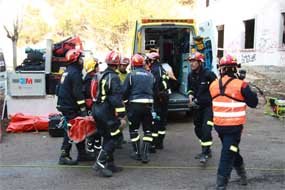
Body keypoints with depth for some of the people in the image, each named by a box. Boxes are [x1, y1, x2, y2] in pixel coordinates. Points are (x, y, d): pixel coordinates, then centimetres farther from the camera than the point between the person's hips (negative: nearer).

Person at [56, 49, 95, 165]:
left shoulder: (67, 72, 16)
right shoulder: (75, 73, -15)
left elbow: (60, 90, 22)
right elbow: (78, 93, -21)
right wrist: (83, 109, -19)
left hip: (64, 104, 10)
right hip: (70, 107, -10)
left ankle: (82, 154, 20)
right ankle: (64, 156, 0)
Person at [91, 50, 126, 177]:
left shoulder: (100, 75, 13)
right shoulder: (113, 77, -15)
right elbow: (117, 98, -20)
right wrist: (122, 116, -18)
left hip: (97, 110, 9)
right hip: (107, 112, -9)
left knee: (107, 137, 16)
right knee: (113, 137, -3)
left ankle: (109, 163, 21)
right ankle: (100, 163, -8)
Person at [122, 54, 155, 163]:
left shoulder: (131, 75, -4)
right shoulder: (150, 75, 7)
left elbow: (124, 91, -6)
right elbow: (154, 91, 11)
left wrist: (124, 101, 8)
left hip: (135, 104, -3)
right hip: (148, 104, 3)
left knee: (134, 129, 13)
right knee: (147, 130, 11)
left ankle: (137, 152, 18)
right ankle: (145, 154, 6)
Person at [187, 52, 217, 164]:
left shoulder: (208, 74, -14)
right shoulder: (191, 75, 5)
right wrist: (190, 95, 2)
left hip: (209, 105, -7)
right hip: (197, 106, 7)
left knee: (206, 128, -16)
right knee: (198, 129, 13)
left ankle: (205, 153, -8)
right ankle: (207, 150, 29)